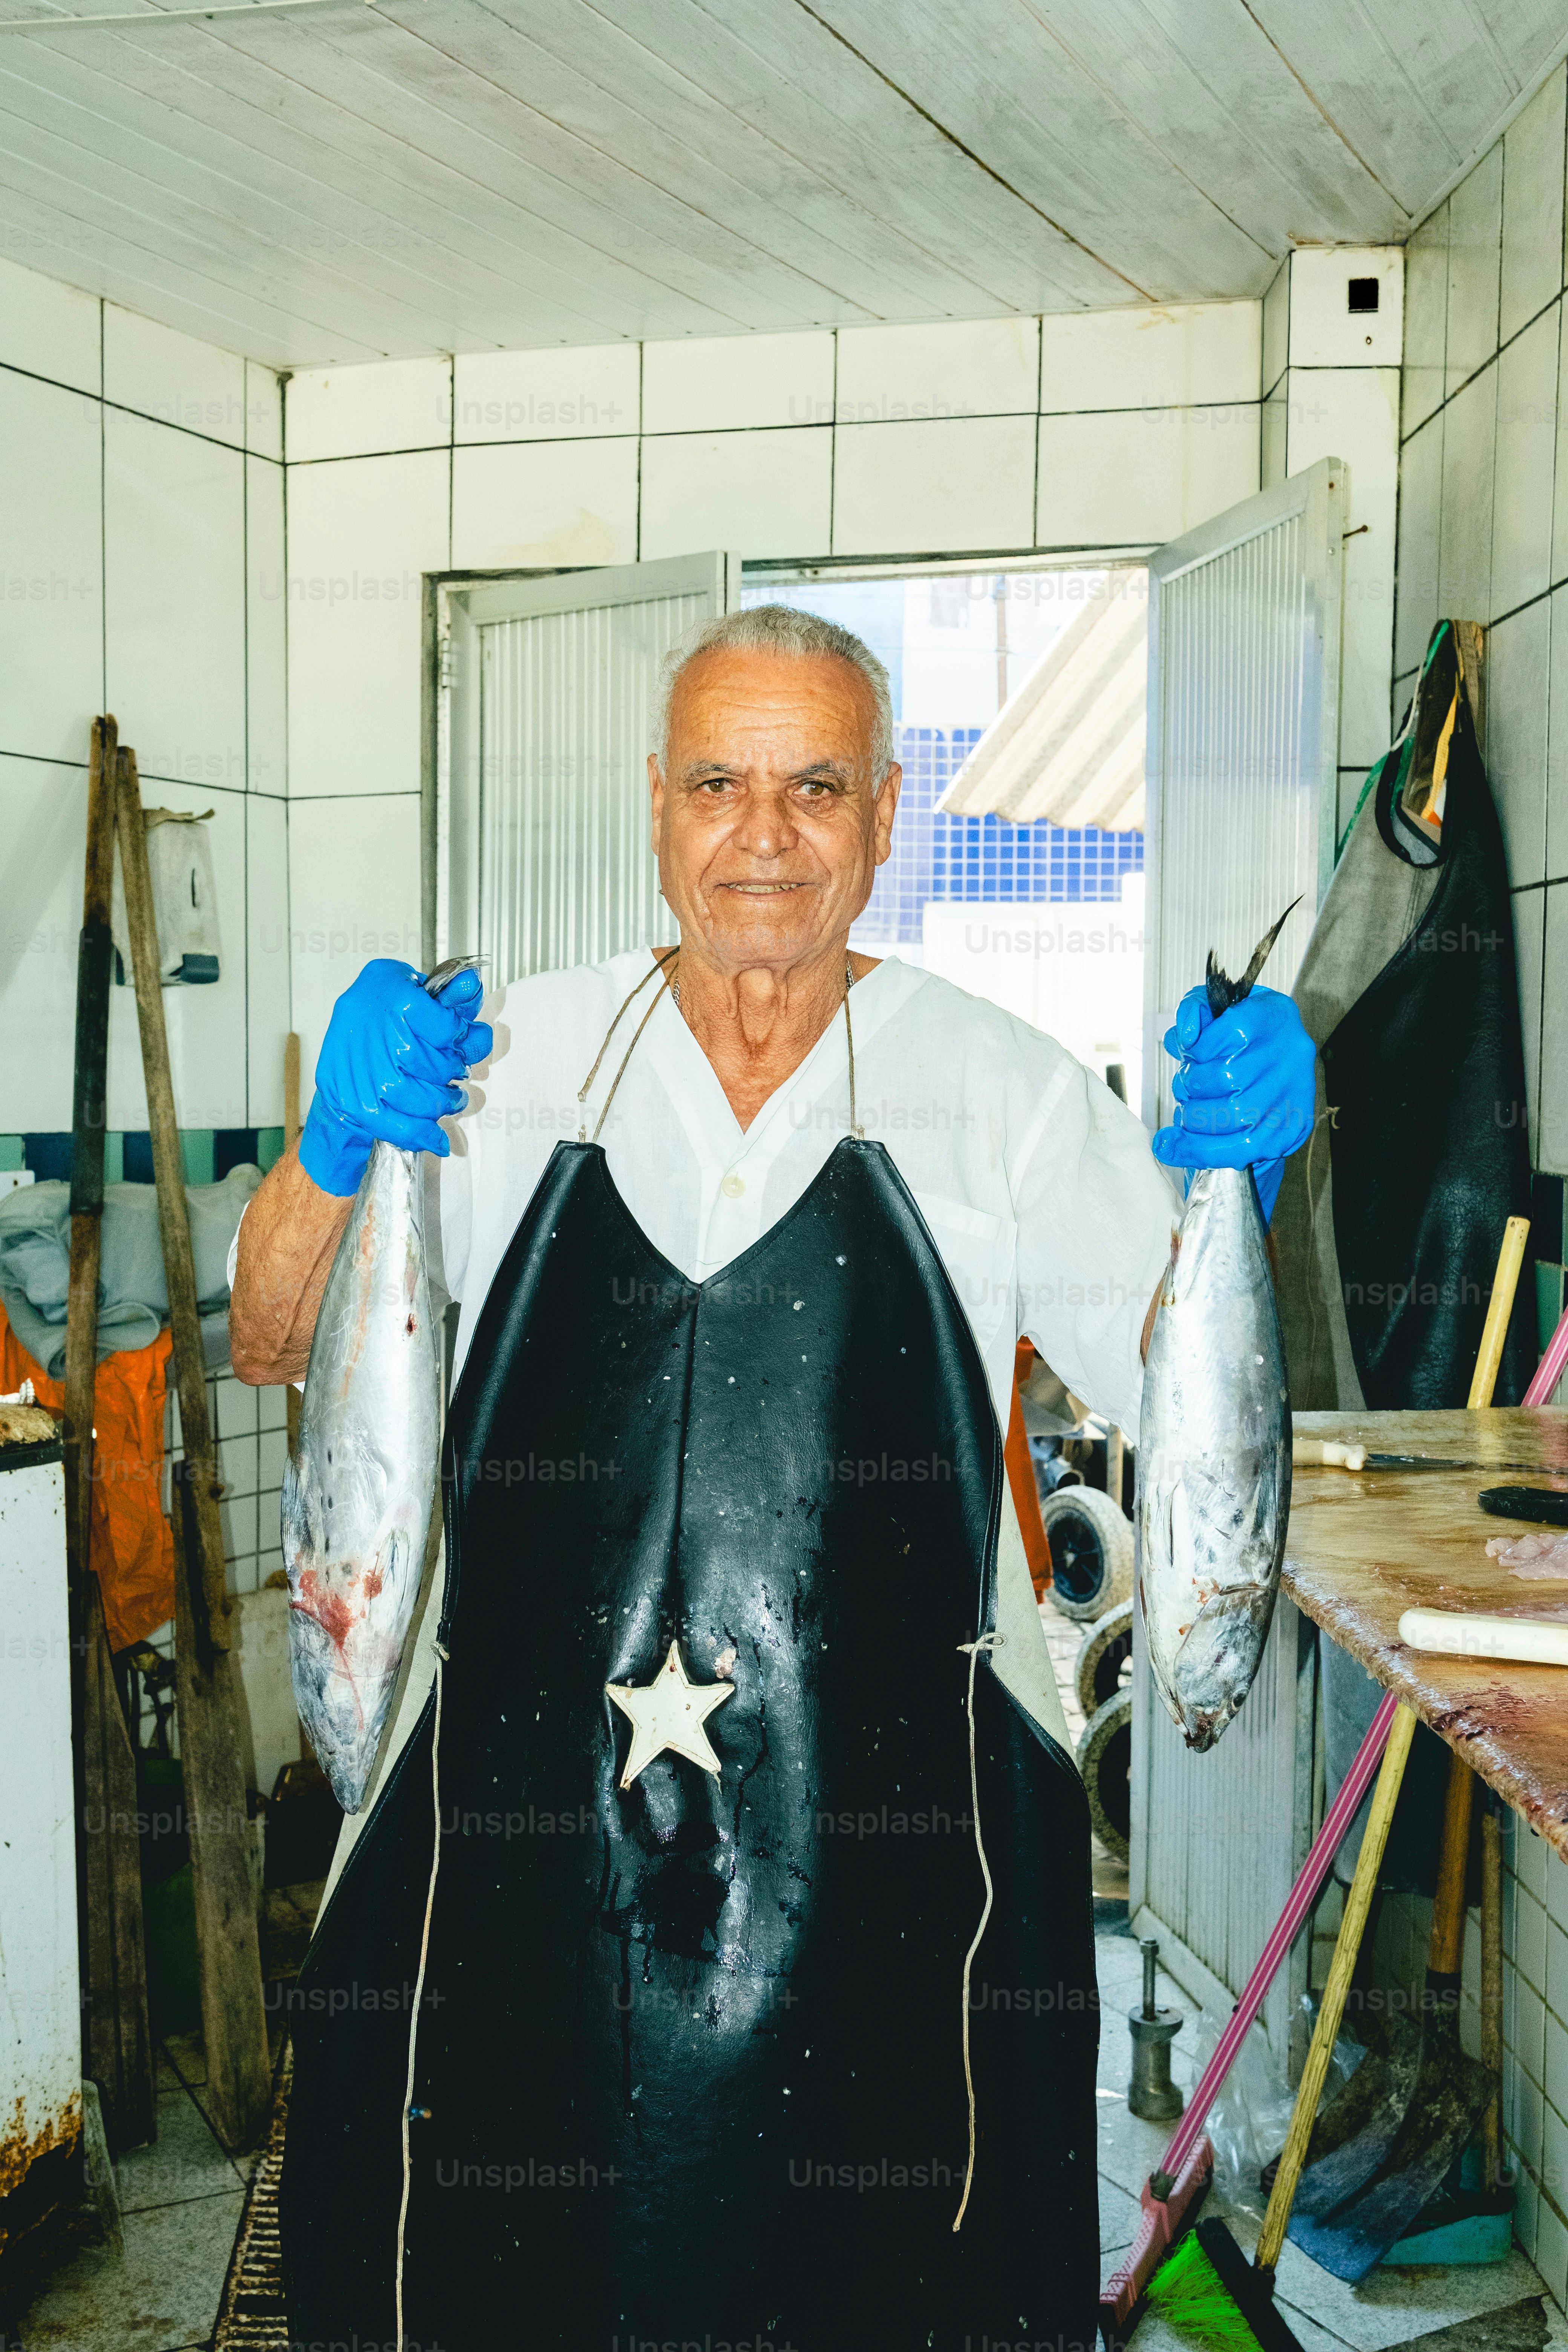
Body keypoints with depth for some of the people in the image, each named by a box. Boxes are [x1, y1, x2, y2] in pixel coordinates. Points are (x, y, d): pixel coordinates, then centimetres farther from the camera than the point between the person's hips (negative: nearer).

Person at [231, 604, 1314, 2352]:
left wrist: (1233, 1175, -14)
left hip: (887, 1855, 0)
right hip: (528, 1831, 1)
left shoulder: (1003, 1084, 2)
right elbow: (273, 1351, 2)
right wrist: (333, 1148, -16)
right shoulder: (507, 1058, 4)